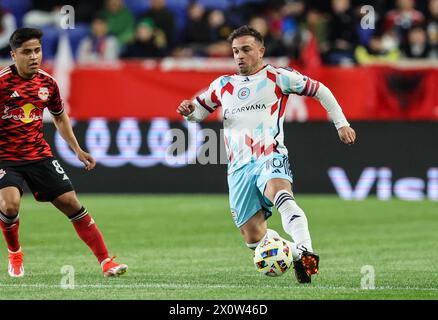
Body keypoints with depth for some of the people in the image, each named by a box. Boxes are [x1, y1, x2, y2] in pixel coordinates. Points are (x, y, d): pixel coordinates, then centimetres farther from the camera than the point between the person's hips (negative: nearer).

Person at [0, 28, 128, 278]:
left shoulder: (48, 83, 4)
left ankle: (106, 261, 2)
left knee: (71, 202, -2)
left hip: (39, 154, 4)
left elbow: (60, 117, 21)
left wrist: (78, 150, 19)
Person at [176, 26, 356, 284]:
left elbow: (319, 90, 13)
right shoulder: (223, 86, 19)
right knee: (254, 238, -3)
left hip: (270, 158, -5)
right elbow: (199, 111, 29)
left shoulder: (277, 77, 6)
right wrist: (189, 110, 4)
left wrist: (342, 124, 11)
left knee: (279, 193, -39)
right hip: (239, 167, 5)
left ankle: (305, 253, -53)